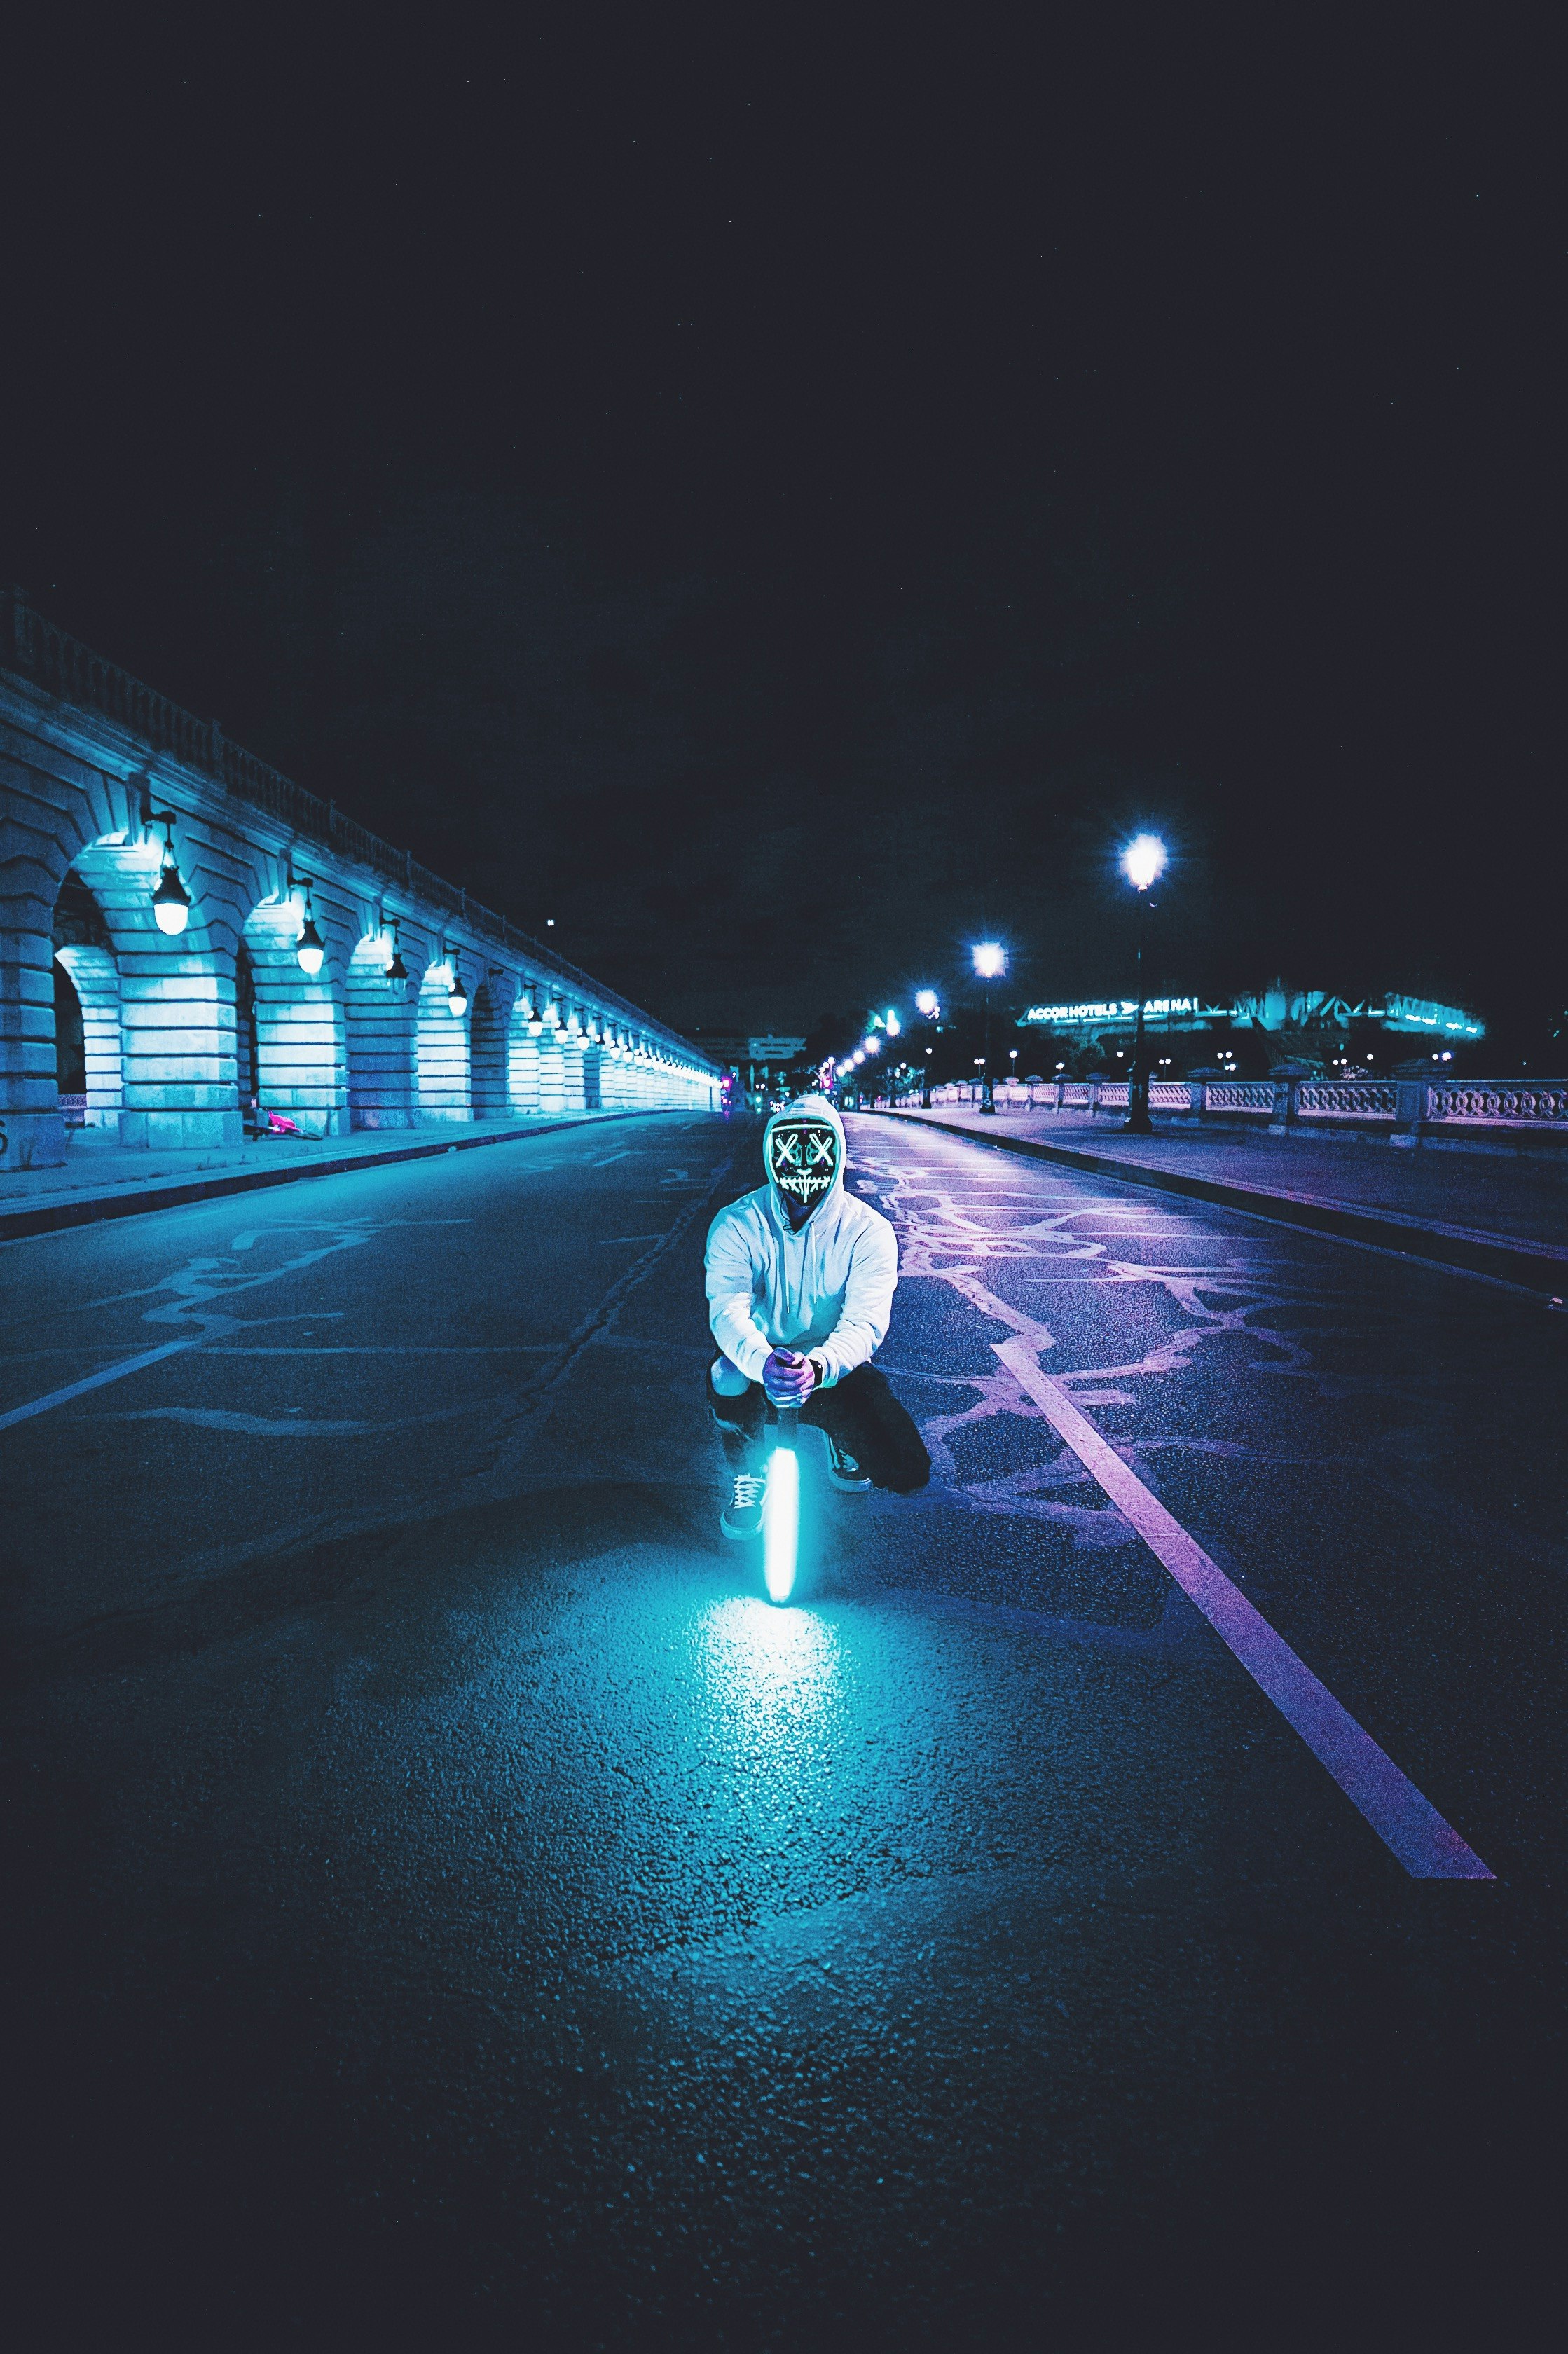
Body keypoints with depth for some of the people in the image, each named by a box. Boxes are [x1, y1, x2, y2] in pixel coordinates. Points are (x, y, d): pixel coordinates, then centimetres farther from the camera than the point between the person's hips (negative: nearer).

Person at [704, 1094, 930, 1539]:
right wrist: (764, 1362, -46)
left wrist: (818, 1366, -44)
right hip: (758, 1365, 0)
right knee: (727, 1380, -36)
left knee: (908, 1471, -19)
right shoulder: (736, 1226, -9)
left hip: (833, 1371, 1)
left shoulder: (868, 1231, -10)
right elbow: (728, 1311, -23)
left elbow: (865, 1322, -21)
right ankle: (748, 1474, -2)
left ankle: (841, 1437, 19)